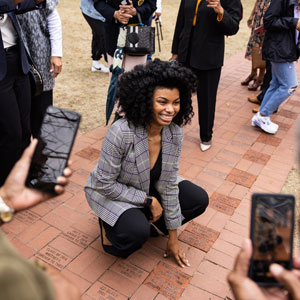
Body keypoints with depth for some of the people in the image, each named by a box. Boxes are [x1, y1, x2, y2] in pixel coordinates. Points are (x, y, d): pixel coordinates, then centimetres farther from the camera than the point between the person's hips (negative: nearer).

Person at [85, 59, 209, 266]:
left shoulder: (175, 134, -17)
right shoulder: (121, 132, -34)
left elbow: (168, 185, -9)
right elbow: (105, 184, -25)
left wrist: (173, 238, -4)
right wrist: (149, 200, -21)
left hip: (148, 187, 6)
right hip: (109, 191, -6)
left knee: (199, 200, -6)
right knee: (136, 232, -33)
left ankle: (144, 224, 9)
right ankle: (110, 226, 3)